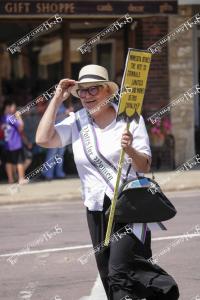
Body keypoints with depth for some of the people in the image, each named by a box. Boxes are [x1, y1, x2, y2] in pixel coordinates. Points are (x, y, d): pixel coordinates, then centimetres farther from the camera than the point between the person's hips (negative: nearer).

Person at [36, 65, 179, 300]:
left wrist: (130, 150, -30)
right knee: (109, 277, 9)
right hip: (97, 209, 5)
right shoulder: (77, 122, 5)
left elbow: (144, 167, -7)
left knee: (121, 272, -16)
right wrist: (57, 99, -4)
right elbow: (43, 139, -9)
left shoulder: (129, 118, -5)